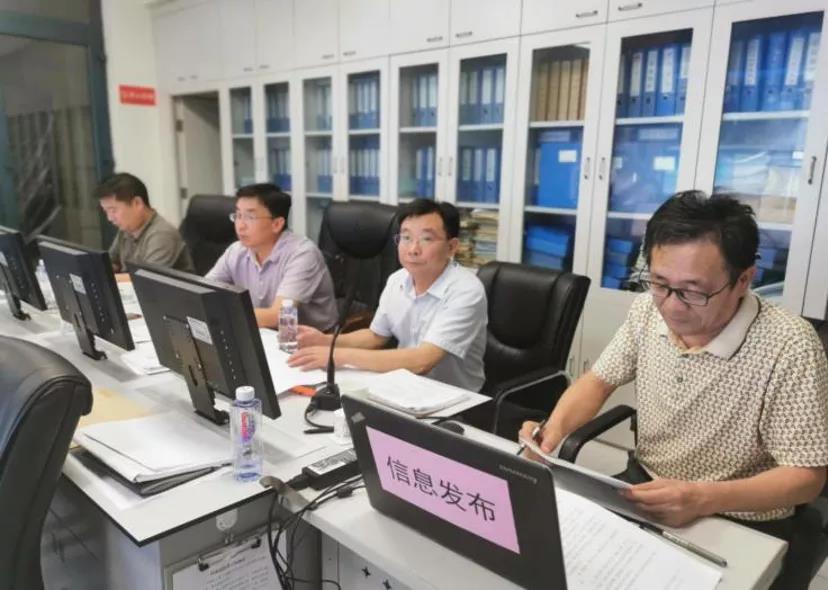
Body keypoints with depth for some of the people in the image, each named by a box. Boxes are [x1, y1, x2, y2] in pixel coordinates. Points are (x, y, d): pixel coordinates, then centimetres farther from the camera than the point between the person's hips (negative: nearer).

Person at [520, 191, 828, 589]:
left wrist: (705, 498, -34)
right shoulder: (648, 310, -8)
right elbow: (599, 380, 4)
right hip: (644, 489, 3)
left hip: (744, 526, -3)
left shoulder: (789, 348, -23)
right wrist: (555, 428, -15)